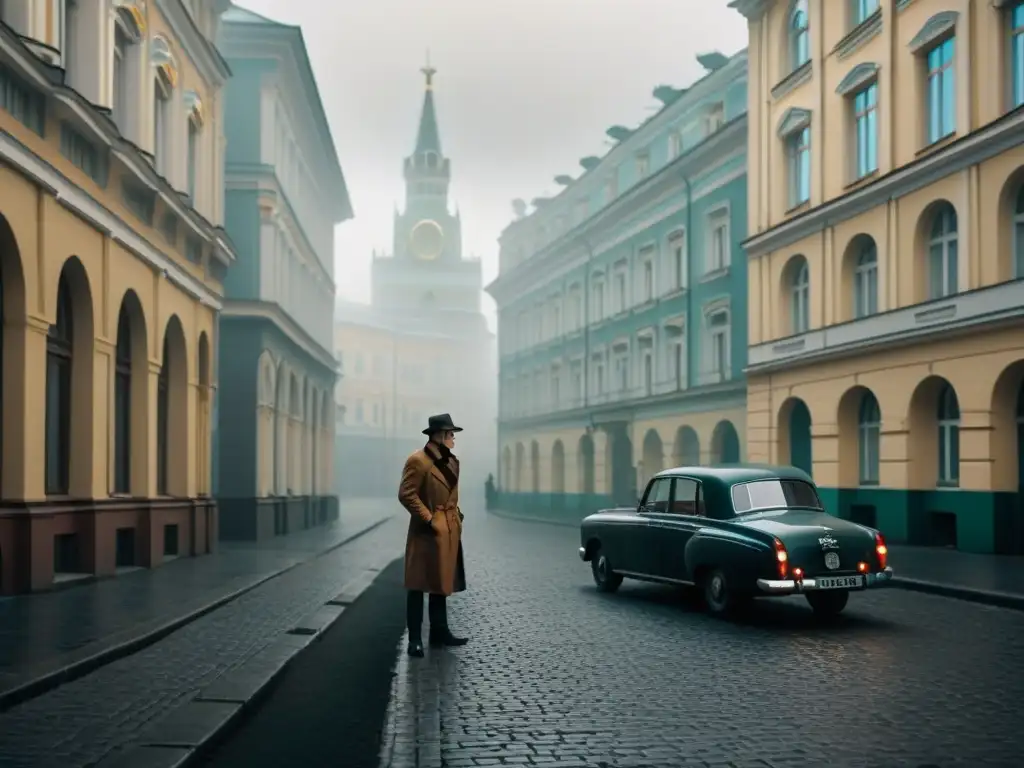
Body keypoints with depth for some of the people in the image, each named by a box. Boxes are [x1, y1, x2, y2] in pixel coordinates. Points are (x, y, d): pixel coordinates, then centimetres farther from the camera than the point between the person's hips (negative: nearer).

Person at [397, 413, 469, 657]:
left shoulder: (452, 461, 12)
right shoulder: (418, 461, -14)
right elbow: (406, 494, -18)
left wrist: (457, 515, 13)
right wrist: (428, 518, -19)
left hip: (449, 532, 9)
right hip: (427, 532, -9)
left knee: (441, 583, 15)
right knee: (419, 586, -3)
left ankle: (439, 633, 24)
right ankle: (415, 639, 1)